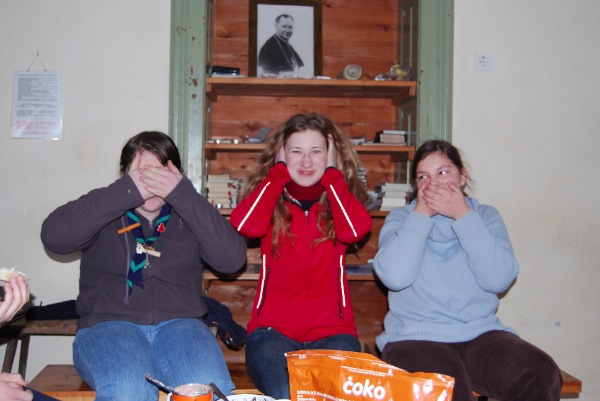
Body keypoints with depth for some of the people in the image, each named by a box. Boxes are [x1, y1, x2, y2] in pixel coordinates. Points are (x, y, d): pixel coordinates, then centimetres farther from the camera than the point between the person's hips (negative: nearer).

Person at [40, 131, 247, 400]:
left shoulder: (189, 215, 12)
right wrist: (128, 192, -15)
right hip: (108, 326, -1)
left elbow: (232, 258, -5)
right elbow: (54, 236, -11)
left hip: (178, 324, 1)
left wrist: (182, 194, -14)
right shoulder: (102, 210, 9)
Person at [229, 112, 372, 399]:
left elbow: (355, 230, -15)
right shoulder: (271, 195, 8)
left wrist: (331, 172, -3)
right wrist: (280, 171, -3)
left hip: (332, 330, 1)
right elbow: (245, 225, -15)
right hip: (272, 328, 0)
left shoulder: (339, 197, 9)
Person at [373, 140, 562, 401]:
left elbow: (500, 279, -6)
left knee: (541, 376, -24)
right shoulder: (400, 219, 9)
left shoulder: (485, 216, 12)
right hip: (415, 338, -2)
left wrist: (462, 215, -9)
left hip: (481, 333, 3)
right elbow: (393, 277, -12)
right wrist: (422, 214, -8)